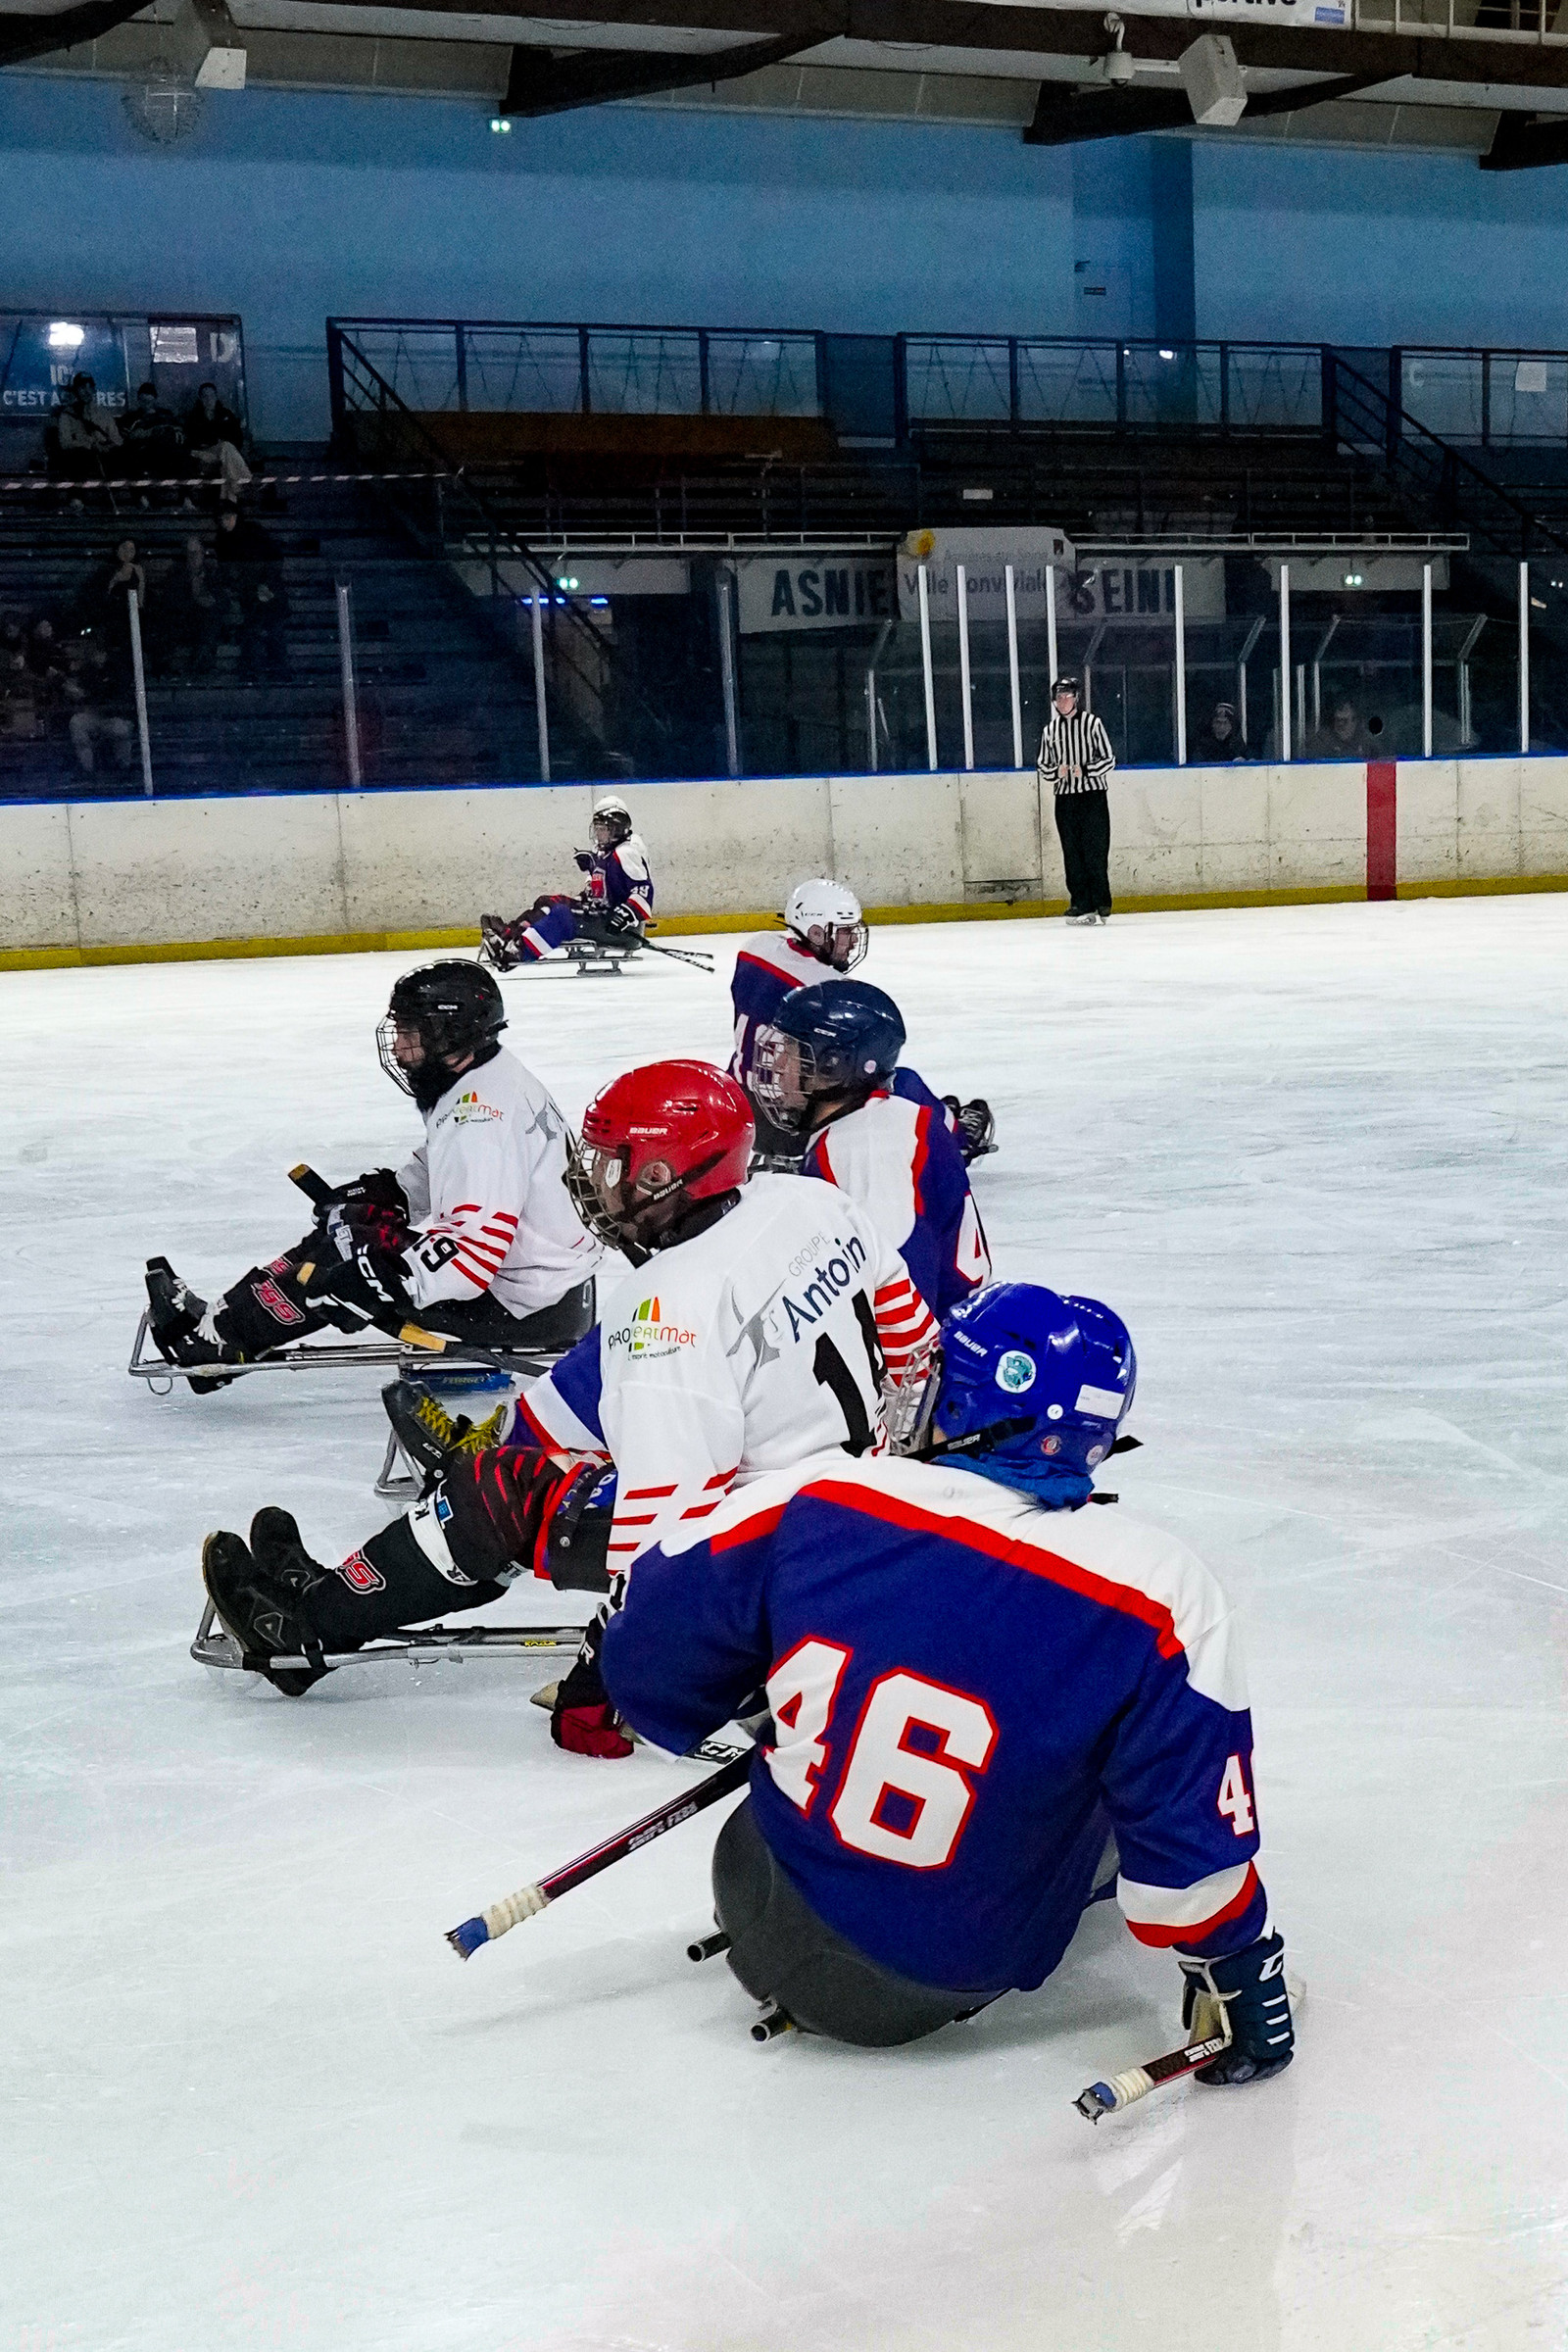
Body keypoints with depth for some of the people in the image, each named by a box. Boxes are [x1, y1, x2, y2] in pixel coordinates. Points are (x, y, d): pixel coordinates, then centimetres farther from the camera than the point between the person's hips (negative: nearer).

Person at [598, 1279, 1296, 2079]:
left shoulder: (815, 1500, -18)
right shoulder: (1157, 1596, -23)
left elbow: (646, 1654, -4)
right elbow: (1193, 1831, -16)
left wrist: (737, 1731, 17)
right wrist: (1237, 1968, 3)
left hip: (773, 1922, 2)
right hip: (965, 1974, -1)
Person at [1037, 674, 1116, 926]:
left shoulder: (1092, 723, 0)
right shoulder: (1050, 729, 11)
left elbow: (1109, 759, -2)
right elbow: (1042, 764, 15)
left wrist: (1085, 769, -16)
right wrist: (1056, 771, -5)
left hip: (1093, 795, -4)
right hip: (1064, 798, 4)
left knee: (1095, 851, -8)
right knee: (1072, 853, 2)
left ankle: (1101, 903, -3)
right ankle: (1082, 904, 5)